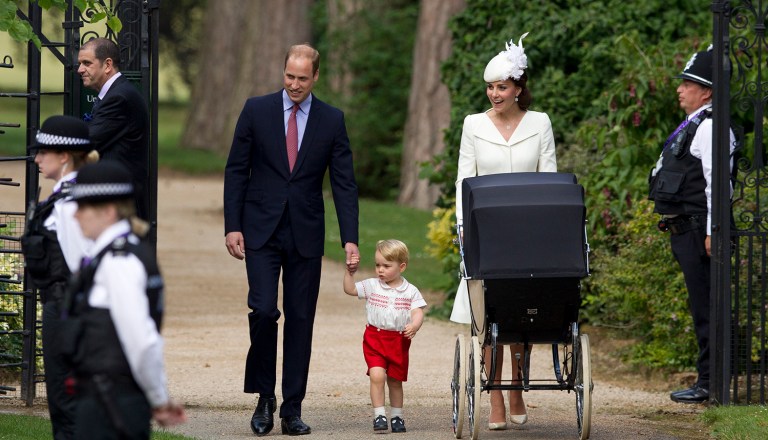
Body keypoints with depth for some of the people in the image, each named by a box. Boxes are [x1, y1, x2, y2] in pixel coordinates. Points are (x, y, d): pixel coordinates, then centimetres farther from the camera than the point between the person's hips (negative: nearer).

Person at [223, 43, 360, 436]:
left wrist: (350, 239, -6)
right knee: (263, 309, -13)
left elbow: (344, 183, 3)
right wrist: (232, 226, -4)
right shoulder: (256, 110, 2)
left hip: (305, 234, 1)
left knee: (300, 319, 2)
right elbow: (236, 170, 4)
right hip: (262, 230, -1)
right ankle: (264, 396, 3)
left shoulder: (332, 120, 3)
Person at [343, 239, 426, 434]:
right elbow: (349, 289, 2)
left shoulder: (411, 291, -1)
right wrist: (350, 272, -11)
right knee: (377, 375, -18)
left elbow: (418, 313, -9)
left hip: (399, 340, 0)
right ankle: (379, 416, -14)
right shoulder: (371, 286, 2)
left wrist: (414, 325, -29)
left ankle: (397, 417, 27)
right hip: (375, 338, 0)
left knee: (395, 380, 12)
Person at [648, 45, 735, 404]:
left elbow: (717, 183, -20)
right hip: (686, 233, 11)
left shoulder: (709, 128, -13)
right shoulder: (693, 126, 19)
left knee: (705, 306, -8)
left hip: (698, 231, -11)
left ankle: (710, 383, -7)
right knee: (701, 306, 12)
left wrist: (711, 233, -23)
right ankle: (709, 380, 17)